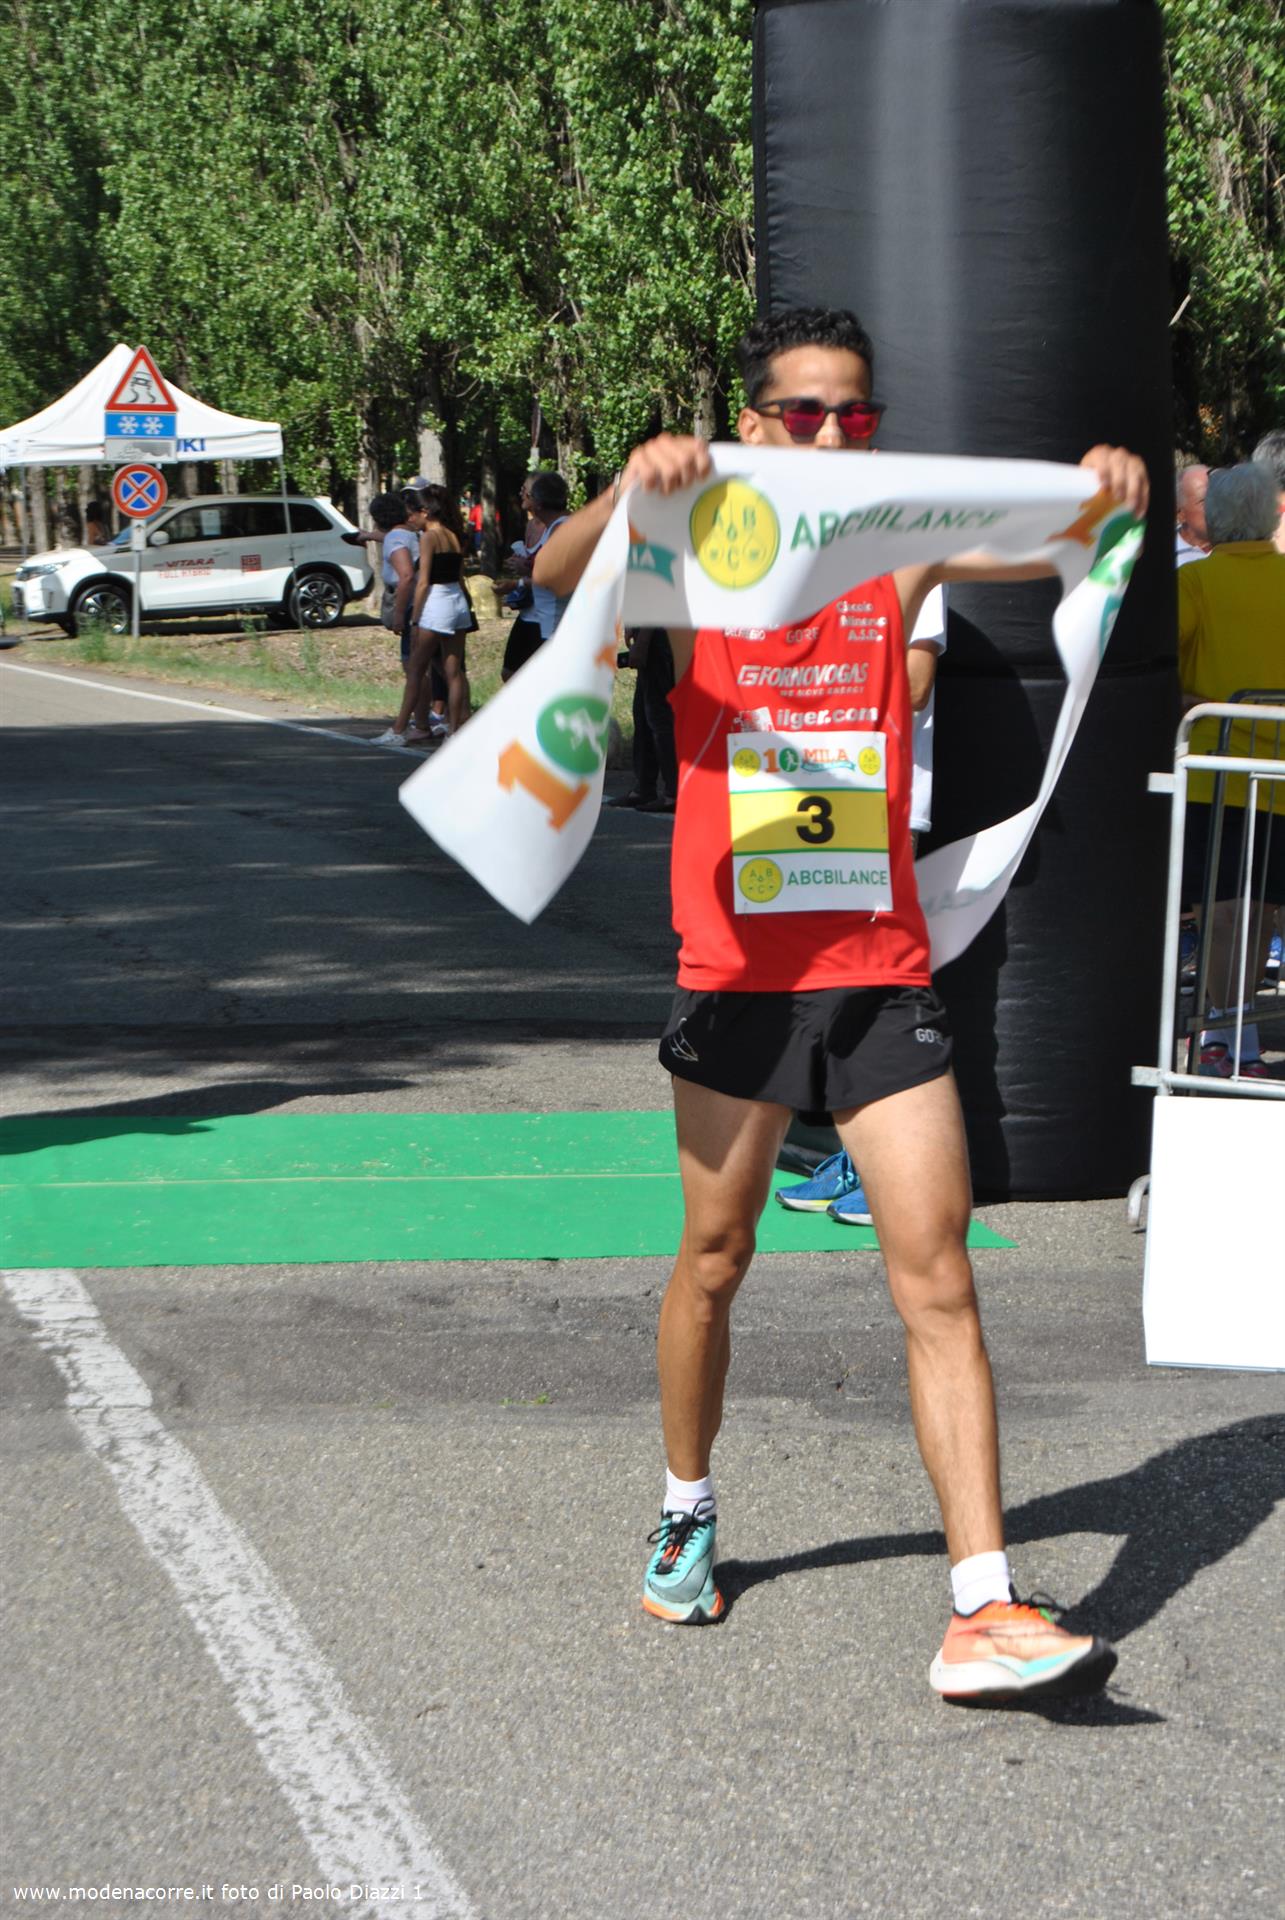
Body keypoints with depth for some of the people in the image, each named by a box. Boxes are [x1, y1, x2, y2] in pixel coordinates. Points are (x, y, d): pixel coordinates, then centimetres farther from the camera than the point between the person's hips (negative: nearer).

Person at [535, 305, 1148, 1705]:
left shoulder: (898, 551, 5)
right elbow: (558, 577, -17)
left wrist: (1105, 495, -26)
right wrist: (631, 492, -37)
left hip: (881, 971, 1)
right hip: (738, 970, -1)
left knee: (939, 1281, -5)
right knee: (714, 1260, 13)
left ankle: (984, 1608, -7)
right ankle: (687, 1513, 36)